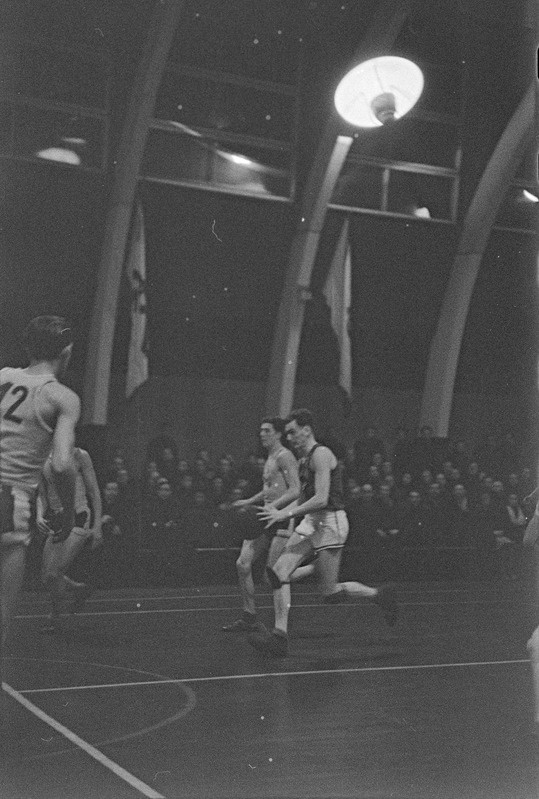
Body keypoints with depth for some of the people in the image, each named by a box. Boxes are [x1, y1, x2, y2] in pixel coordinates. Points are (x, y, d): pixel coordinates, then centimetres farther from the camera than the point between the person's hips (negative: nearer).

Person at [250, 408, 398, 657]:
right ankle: (280, 635, -5)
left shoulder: (321, 454, -13)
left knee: (330, 594, -4)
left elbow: (321, 499, -21)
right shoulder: (304, 459, 15)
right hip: (311, 522, 9)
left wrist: (285, 514, -21)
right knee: (278, 571, -6)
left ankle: (379, 594, 17)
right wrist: (277, 513, 9)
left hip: (330, 521, -9)